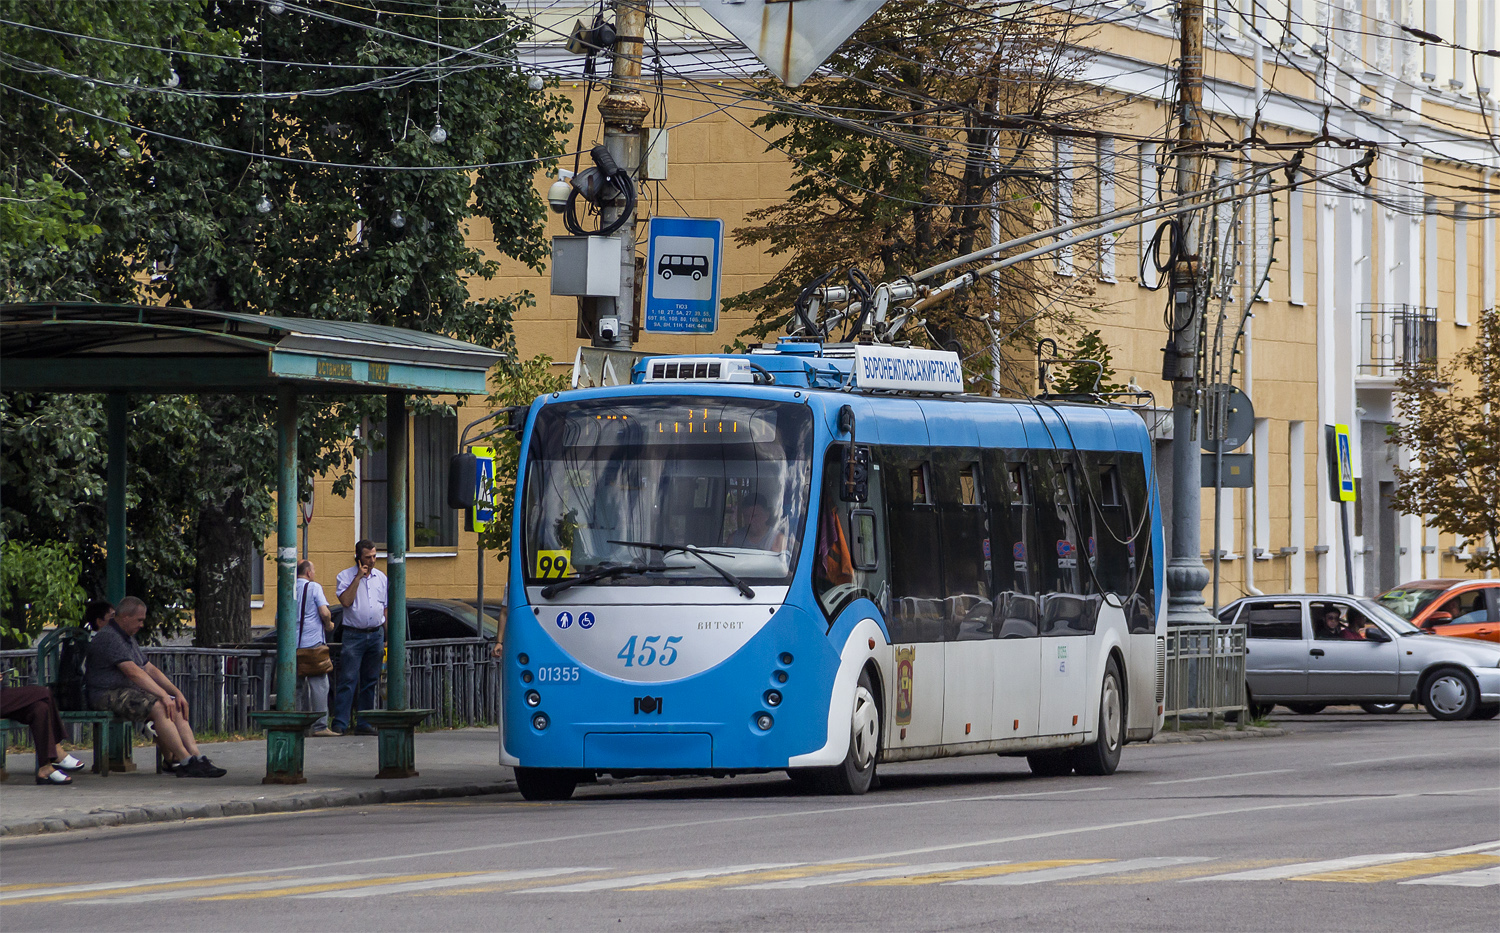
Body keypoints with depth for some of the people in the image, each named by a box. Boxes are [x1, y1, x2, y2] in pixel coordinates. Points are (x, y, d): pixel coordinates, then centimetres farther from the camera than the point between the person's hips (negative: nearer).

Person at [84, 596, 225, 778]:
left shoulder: (128, 638, 21)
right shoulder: (108, 638, -14)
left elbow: (150, 669, 19)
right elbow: (133, 672, -23)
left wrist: (176, 693, 6)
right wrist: (163, 695, -26)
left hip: (129, 692, 10)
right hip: (109, 695, -10)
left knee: (175, 706, -7)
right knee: (158, 707, -28)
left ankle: (196, 756, -18)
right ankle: (185, 762, -31)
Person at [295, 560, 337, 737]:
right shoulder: (314, 588, -3)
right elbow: (324, 612, -13)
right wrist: (328, 625, 6)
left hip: (292, 645, 5)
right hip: (313, 642, -5)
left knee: (297, 686, 10)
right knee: (319, 684, -4)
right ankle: (320, 726, -10)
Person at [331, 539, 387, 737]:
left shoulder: (381, 578, 11)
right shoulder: (345, 576, -2)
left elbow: (386, 609, 15)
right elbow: (346, 601, -18)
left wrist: (388, 638, 11)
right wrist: (358, 577, -15)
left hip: (376, 635, 5)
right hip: (354, 635, -5)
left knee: (370, 682, 6)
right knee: (348, 680, -11)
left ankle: (364, 724, 10)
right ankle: (340, 724, -12)